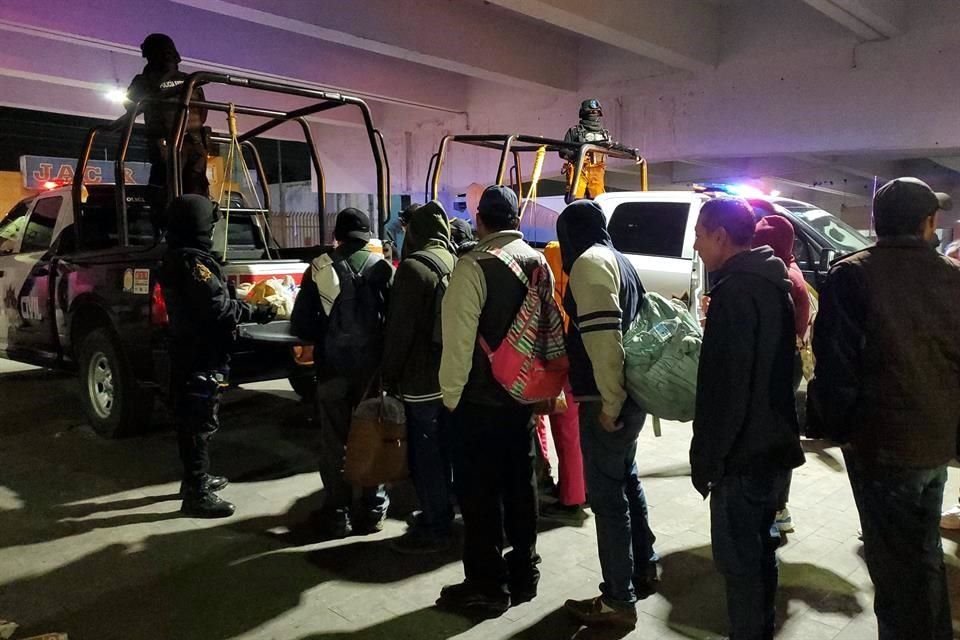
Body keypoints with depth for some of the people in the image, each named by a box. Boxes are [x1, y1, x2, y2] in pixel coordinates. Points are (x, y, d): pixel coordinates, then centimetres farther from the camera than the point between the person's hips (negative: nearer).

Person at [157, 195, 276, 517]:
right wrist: (256, 312, -14)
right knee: (201, 422, -5)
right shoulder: (192, 261, -19)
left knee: (191, 418, 19)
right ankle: (197, 493, 1)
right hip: (202, 354, -11)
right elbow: (218, 306, -25)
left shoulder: (176, 258, 14)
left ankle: (195, 479, 32)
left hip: (189, 350, 11)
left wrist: (247, 309, 10)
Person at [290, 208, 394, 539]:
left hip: (332, 365, -1)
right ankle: (373, 510, 19)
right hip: (372, 364, 1)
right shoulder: (382, 268, -4)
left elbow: (300, 324, -6)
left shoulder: (319, 268, -4)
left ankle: (337, 513, 15)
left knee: (334, 442, 9)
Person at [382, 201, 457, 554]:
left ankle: (434, 529, 9)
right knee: (442, 450, 18)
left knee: (424, 455, 1)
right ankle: (440, 514, 30)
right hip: (450, 374, 8)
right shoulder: (455, 263, 8)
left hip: (421, 378, -8)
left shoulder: (413, 267, -15)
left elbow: (399, 329, -16)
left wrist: (390, 376, -7)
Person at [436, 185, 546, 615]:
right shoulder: (538, 262, 6)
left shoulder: (474, 266, -16)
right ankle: (524, 574, 28)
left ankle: (487, 587, 13)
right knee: (520, 484, 16)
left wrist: (451, 394, -8)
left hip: (480, 398, -7)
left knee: (480, 492, 4)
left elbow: (459, 338, -18)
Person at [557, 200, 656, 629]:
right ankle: (643, 571, 36)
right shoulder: (618, 260, 17)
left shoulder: (589, 262, -12)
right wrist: (619, 397, 19)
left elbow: (602, 336, -23)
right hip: (630, 394, 10)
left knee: (607, 495, -2)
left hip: (606, 402, -10)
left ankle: (619, 600, 7)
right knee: (625, 481, 21)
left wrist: (609, 403, -20)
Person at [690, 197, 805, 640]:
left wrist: (705, 457, -16)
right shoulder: (770, 283, 11)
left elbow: (726, 389, -23)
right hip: (774, 444, 10)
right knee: (758, 547, 21)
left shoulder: (735, 291, -20)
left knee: (738, 558, 2)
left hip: (743, 453, -10)